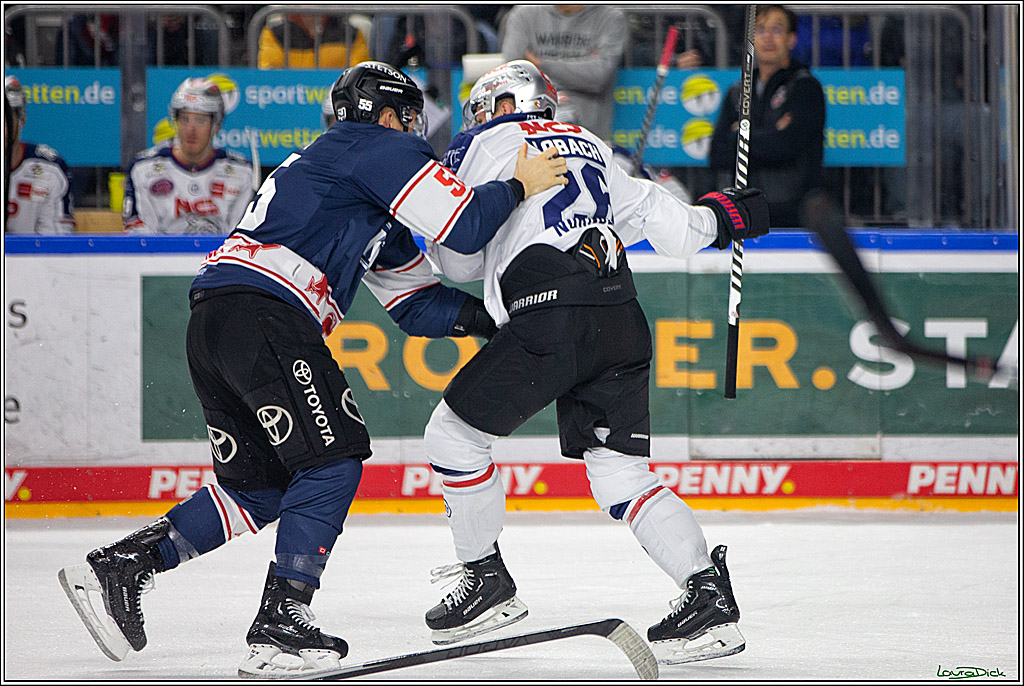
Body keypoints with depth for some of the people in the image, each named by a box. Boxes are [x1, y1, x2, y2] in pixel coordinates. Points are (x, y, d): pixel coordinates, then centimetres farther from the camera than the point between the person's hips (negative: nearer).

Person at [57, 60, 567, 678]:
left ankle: (118, 567, 11)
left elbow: (417, 303, 31)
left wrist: (498, 317, 20)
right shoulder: (379, 147, 4)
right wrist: (518, 187, 8)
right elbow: (461, 227, -7)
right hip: (262, 310, -10)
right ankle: (280, 624, -15)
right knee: (333, 458, -8)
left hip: (212, 324, 10)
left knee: (261, 486, 14)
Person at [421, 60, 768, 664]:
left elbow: (459, 261, 13)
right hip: (621, 316, 6)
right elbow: (651, 213, 25)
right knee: (621, 474, 6)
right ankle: (708, 592, -10)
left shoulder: (481, 147, 14)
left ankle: (486, 580, 16)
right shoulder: (589, 146, 28)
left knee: (454, 433, 11)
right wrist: (719, 216, 44)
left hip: (550, 318, -6)